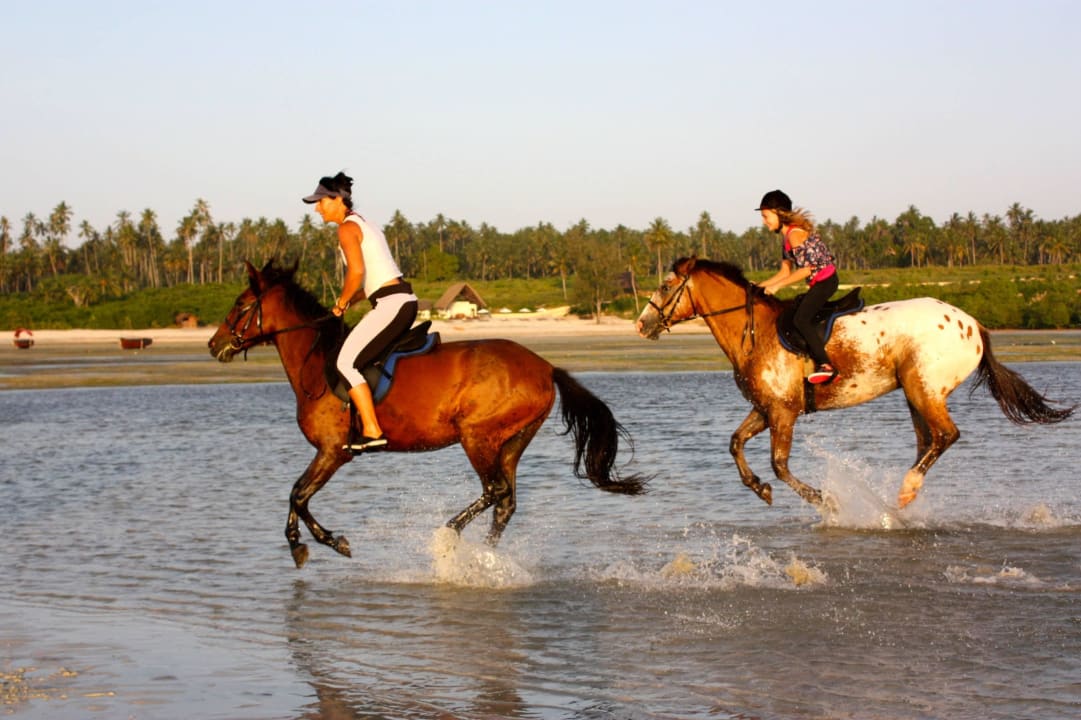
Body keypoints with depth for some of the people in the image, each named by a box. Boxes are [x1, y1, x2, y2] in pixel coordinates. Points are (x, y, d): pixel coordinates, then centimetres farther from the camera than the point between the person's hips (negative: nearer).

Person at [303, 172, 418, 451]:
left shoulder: (347, 228, -7)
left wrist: (340, 304, -7)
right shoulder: (365, 225, 22)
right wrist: (347, 303, 16)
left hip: (391, 304, -10)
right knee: (366, 359, 22)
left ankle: (372, 431, -17)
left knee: (346, 362, -12)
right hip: (405, 301, 10)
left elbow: (357, 271, -21)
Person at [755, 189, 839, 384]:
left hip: (824, 279, -11)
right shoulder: (788, 235, 15)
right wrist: (760, 287, 12)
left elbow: (807, 269, -19)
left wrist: (777, 286, -15)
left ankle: (825, 365, -25)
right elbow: (785, 271, 18)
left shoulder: (795, 234, -15)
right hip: (819, 282, 11)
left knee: (801, 320, -21)